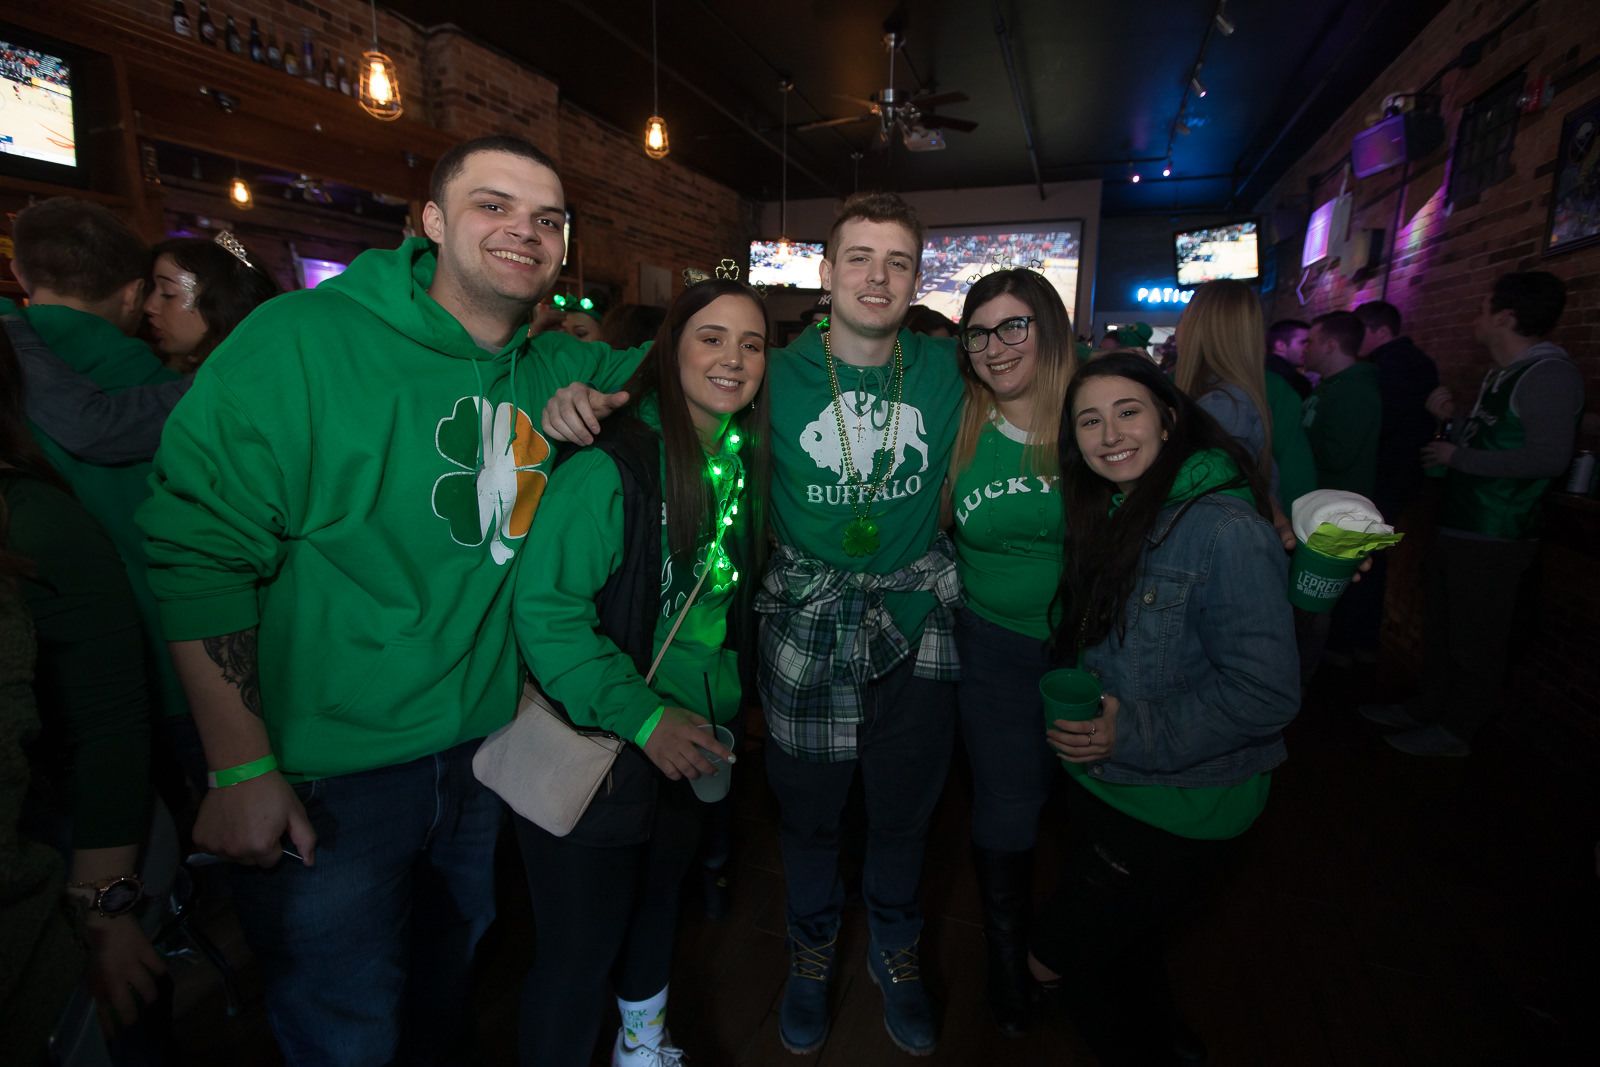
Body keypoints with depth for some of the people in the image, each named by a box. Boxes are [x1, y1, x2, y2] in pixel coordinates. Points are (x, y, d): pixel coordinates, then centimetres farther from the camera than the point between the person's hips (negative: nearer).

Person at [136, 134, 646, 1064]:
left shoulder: (554, 373, 0)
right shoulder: (301, 340, -16)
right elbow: (198, 552, -16)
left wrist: (602, 399, 0)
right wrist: (241, 768, -16)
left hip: (483, 748, 6)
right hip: (327, 774, -5)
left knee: (453, 958, 29)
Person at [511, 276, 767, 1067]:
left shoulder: (742, 465, 1)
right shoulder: (609, 467, -22)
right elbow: (543, 610, -24)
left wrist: (727, 700, 9)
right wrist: (641, 717, -25)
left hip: (694, 742, 7)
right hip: (601, 750, -7)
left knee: (658, 902, 27)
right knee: (580, 949, 9)